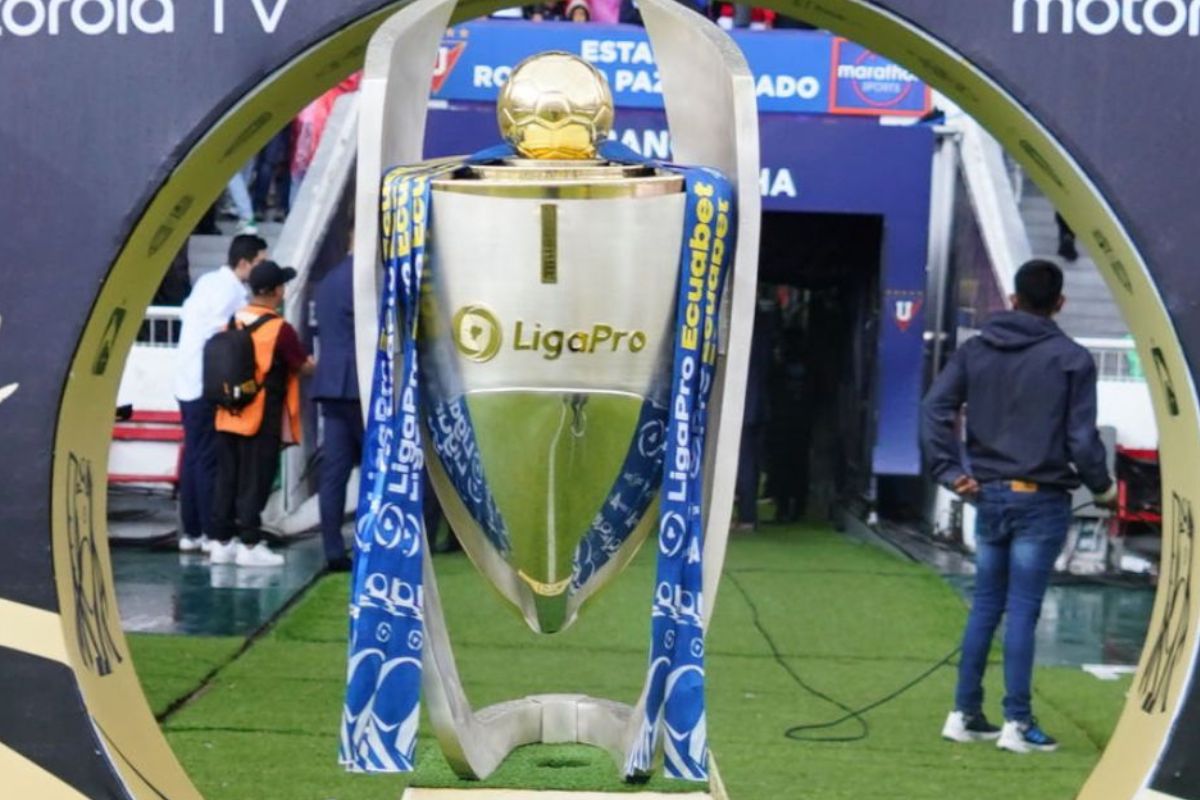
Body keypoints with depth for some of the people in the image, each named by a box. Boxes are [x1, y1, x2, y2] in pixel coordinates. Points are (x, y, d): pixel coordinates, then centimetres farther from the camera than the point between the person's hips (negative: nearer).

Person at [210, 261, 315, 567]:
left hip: (229, 415, 6)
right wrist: (315, 364, 17)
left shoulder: (232, 322, 5)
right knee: (255, 481, 0)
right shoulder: (279, 329, -13)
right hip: (262, 419, -6)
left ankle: (222, 542, 16)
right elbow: (303, 367, -4)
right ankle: (250, 544, 2)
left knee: (227, 478, 11)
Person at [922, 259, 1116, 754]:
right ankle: (1017, 723, 1)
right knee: (1022, 610, -2)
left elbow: (936, 407, -4)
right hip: (1041, 500, -4)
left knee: (985, 607, 12)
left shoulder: (976, 351, 6)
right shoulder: (1071, 359, -6)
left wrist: (951, 472, -1)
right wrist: (1102, 488, 7)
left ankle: (965, 714, 15)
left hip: (989, 495, 4)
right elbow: (1081, 438, -9)